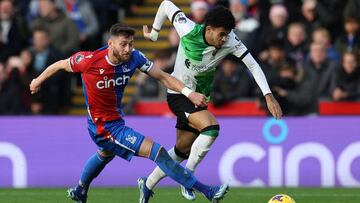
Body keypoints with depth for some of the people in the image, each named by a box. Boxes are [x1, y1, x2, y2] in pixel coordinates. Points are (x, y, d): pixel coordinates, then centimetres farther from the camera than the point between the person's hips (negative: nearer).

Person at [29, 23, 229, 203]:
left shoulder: (134, 58, -15)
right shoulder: (89, 60, -27)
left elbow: (162, 76, -9)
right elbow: (61, 65, -9)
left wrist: (189, 93, -22)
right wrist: (38, 81, 6)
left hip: (116, 119, 8)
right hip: (104, 127, -8)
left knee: (105, 154, 38)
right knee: (157, 152, -18)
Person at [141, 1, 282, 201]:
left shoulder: (230, 41, -17)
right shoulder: (188, 31, -23)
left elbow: (253, 65, -15)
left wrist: (269, 96, -24)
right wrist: (154, 32, 3)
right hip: (178, 94, -5)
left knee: (182, 151, 12)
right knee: (211, 128, -27)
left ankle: (148, 185, 29)